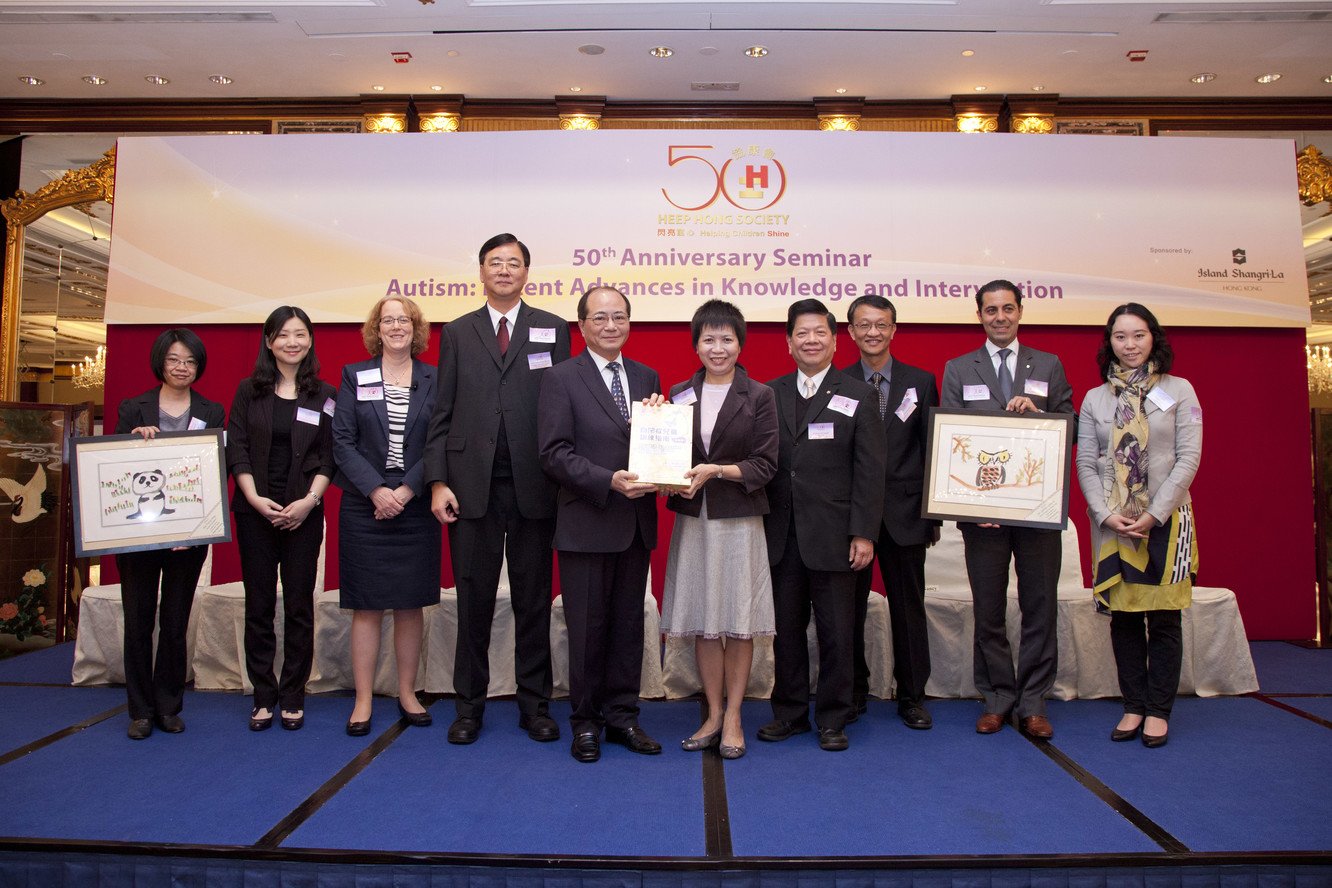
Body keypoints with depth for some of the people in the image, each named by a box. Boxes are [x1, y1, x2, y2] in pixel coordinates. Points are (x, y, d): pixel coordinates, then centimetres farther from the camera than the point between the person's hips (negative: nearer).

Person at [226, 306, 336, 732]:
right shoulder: (249, 391, 6)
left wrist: (310, 500, -12)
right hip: (255, 510, 1)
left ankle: (293, 697, 14)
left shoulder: (324, 395, 4)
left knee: (299, 604, 3)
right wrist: (255, 498, -11)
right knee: (259, 605, 5)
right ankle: (263, 696, 16)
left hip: (304, 512, -1)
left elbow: (328, 456, 0)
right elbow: (236, 450, 1)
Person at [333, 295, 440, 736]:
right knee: (366, 606, 4)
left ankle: (407, 693, 20)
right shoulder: (354, 376, 5)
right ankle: (363, 700, 13)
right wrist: (376, 490, -12)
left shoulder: (434, 380, 5)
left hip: (415, 507, 1)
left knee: (410, 605, 7)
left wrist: (405, 491, -11)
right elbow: (342, 442, -1)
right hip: (365, 507, 0)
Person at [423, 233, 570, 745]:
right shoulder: (457, 333, 10)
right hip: (472, 486, 1)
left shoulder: (553, 330, 6)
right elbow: (442, 415, 6)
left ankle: (534, 704, 21)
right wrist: (438, 481, -3)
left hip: (534, 487, -1)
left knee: (533, 600, 8)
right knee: (474, 599, 9)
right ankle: (469, 705, 23)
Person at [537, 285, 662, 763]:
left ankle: (622, 715, 26)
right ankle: (586, 722, 21)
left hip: (637, 522, 5)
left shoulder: (647, 377, 11)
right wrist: (609, 482, -21)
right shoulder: (561, 378, -4)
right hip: (586, 524, -4)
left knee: (629, 625, 12)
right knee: (587, 628, 5)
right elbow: (554, 453, -11)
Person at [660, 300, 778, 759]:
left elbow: (765, 465, -6)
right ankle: (713, 714, 22)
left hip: (740, 520, -2)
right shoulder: (679, 393, 8)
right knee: (703, 621, 7)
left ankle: (733, 717, 18)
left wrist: (716, 471, -18)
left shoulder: (759, 397, 0)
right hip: (693, 519, 3)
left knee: (739, 622, 4)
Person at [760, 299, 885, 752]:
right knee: (786, 629, 11)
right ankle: (789, 712, 26)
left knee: (835, 632, 7)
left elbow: (869, 471, -2)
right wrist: (759, 526, 1)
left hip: (833, 536, -2)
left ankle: (832, 719, 22)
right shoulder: (771, 394, 9)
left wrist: (864, 533, -9)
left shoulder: (858, 396, 2)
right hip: (781, 537, 3)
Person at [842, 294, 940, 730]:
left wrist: (934, 513, 1)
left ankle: (912, 697, 23)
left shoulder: (921, 382, 5)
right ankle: (853, 692, 25)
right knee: (849, 607, 9)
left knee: (909, 608, 9)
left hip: (904, 514, 1)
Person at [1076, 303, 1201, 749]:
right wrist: (1107, 515, -9)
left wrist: (1154, 514, -12)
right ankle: (1133, 706, 16)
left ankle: (1158, 710, 13)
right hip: (1112, 524, 2)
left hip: (1166, 521, -2)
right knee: (1123, 617, 6)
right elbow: (1085, 464, 4)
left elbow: (1188, 459, -4)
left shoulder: (1179, 391, 2)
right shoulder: (1095, 398, 7)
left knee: (1163, 618, 2)